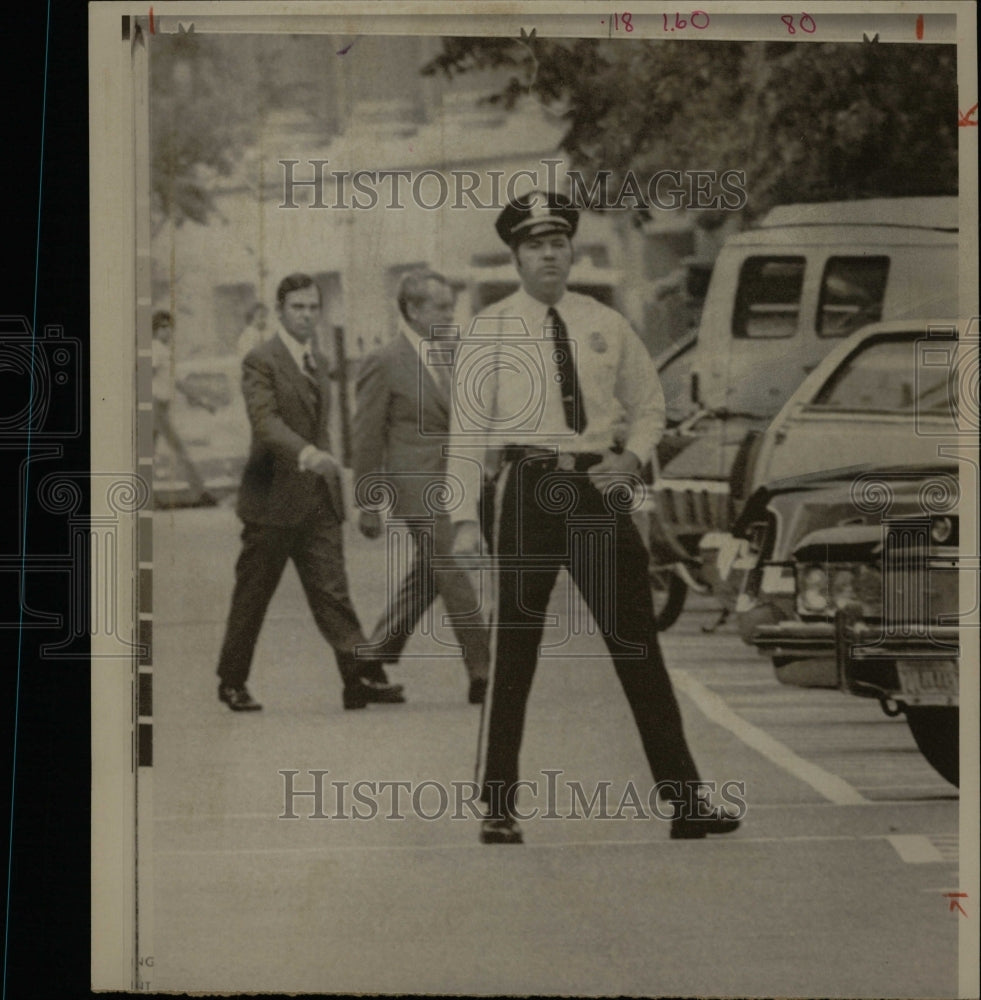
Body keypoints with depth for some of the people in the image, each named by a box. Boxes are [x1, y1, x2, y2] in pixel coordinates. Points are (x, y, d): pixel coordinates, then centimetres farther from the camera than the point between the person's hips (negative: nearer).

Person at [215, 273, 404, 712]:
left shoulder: (318, 360, 15)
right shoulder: (260, 361, -9)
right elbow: (265, 421, -23)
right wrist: (307, 454, -38)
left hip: (318, 499, 6)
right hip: (273, 498, -6)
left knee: (332, 590, -2)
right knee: (252, 594, 5)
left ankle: (361, 677, -10)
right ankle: (232, 682, 18)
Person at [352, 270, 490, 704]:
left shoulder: (452, 354, 13)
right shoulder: (385, 363, -6)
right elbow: (367, 437, -5)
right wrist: (368, 504, -6)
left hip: (452, 484, 8)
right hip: (416, 485, -7)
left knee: (426, 578, 13)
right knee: (454, 576, -9)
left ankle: (374, 660, 25)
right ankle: (482, 675, -5)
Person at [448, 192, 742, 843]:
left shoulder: (607, 326, 11)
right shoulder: (490, 330, 2)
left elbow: (649, 405, 21)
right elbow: (467, 428, -1)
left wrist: (632, 456, 1)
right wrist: (466, 517, -10)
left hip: (599, 487, 3)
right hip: (529, 488, -3)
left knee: (638, 645, 4)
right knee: (513, 649, 1)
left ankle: (685, 800, 9)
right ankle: (500, 808, 10)